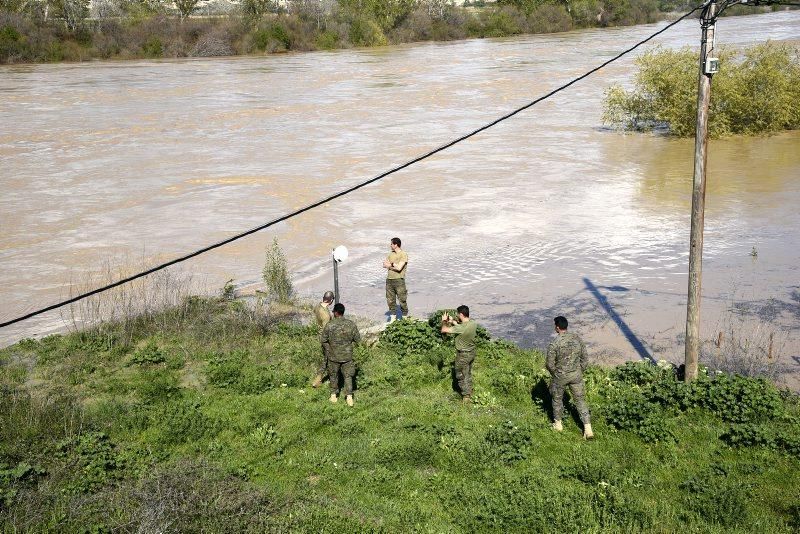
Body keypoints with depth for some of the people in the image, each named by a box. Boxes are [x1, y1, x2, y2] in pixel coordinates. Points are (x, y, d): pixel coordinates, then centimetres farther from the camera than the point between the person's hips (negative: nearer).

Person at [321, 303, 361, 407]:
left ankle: (334, 395, 30)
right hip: (347, 355, 1)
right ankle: (349, 397, 7)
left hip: (333, 356, -1)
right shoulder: (351, 324, -12)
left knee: (333, 375, 19)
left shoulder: (329, 325, -16)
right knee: (348, 376, 13)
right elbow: (357, 339, -2)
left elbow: (324, 341, -7)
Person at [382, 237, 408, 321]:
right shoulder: (391, 254, 13)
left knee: (402, 300, -1)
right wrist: (393, 265, -9)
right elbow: (384, 265, 8)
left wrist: (390, 265, -3)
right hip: (389, 280, 6)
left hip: (399, 280, -6)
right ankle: (393, 318, 18)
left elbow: (399, 268, -17)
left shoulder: (403, 254, -9)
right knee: (390, 299, 8)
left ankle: (405, 317, 11)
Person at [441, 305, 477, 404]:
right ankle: (469, 392, 39)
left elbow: (444, 330, -24)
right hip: (472, 353, 7)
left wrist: (444, 321, -6)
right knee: (468, 374, 25)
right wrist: (453, 321, 14)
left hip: (463, 355, -7)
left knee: (461, 376, 11)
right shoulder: (474, 324, -9)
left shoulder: (461, 328, -31)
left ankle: (466, 396, 18)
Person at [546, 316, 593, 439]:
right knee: (580, 399, 13)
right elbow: (585, 358, 0)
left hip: (561, 376, -3)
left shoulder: (554, 343, -21)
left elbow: (550, 364, -14)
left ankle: (558, 424, 36)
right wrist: (580, 371, 13)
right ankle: (588, 428, 9)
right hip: (576, 375, 3)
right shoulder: (577, 338, -8)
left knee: (557, 399, 20)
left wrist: (555, 374, 6)